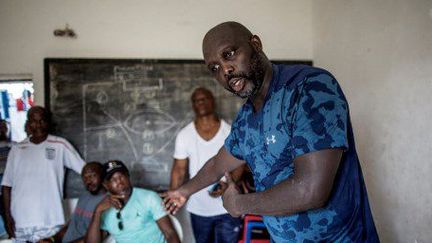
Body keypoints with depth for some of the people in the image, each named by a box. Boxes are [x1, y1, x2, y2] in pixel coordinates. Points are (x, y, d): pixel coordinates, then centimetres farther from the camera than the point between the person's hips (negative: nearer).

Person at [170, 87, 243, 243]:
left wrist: (228, 184, -19)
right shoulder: (184, 135, -3)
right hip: (198, 210, 2)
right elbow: (179, 169, 1)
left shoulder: (230, 132, -6)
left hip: (227, 209, -1)